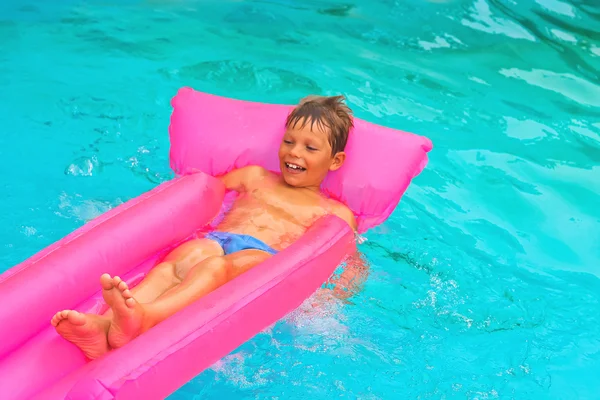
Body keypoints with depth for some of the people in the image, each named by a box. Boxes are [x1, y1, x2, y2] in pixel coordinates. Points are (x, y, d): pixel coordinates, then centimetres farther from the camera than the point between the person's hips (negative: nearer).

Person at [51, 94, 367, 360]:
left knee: (216, 266, -38)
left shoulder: (335, 213, 22)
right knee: (178, 260, -33)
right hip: (213, 239, 3)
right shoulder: (254, 176, 33)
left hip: (264, 256, -3)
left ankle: (142, 318, -67)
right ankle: (102, 325, -59)